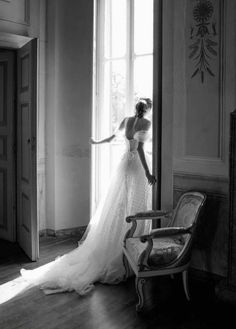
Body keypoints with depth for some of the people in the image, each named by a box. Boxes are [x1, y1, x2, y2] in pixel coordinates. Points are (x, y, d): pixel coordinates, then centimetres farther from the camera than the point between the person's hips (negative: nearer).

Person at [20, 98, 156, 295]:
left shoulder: (126, 120, 7)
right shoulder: (146, 123, -11)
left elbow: (111, 138, 17)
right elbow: (139, 147, -22)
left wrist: (97, 142, 38)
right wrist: (148, 173, -25)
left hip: (125, 164, 6)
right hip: (139, 166, -6)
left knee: (116, 207, 13)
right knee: (137, 210, 0)